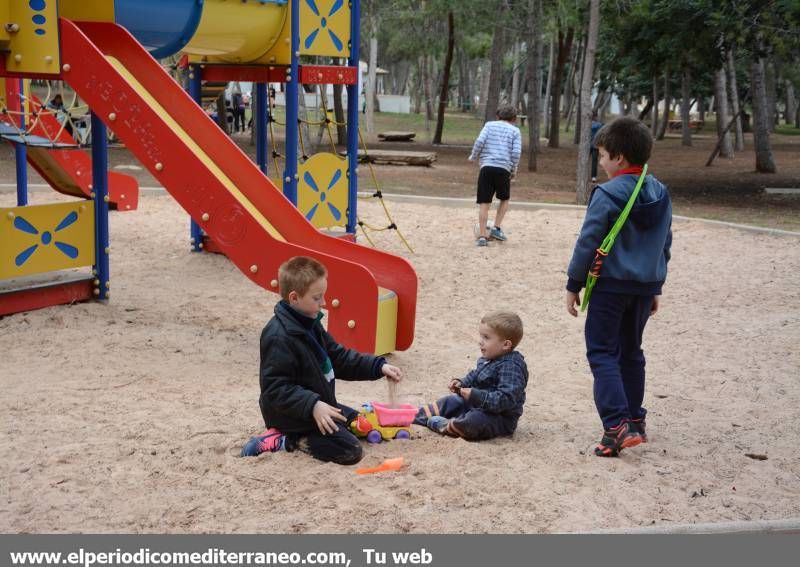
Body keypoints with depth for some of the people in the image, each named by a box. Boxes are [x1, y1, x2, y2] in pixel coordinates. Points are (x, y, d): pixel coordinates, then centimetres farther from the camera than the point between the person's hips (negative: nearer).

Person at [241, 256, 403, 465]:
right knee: (350, 451, -16)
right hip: (294, 414, -10)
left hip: (319, 405, 10)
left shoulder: (310, 325, 6)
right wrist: (313, 406, -36)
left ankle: (293, 437, 11)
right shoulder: (278, 338, -26)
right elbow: (275, 388, -27)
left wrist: (379, 366, 2)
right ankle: (284, 441, -9)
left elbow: (339, 357, 12)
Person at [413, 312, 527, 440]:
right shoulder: (486, 359, 4)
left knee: (474, 421, -37)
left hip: (500, 418, -10)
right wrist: (462, 383, 3)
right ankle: (417, 416, 17)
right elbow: (474, 376, 23)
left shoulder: (511, 367, -26)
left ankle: (446, 426, -15)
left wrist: (476, 396, -34)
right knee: (450, 401, 16)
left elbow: (505, 399, -33)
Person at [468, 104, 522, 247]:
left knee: (484, 203, 2)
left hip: (486, 167, 1)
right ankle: (496, 228, 12)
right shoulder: (515, 131, 12)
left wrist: (473, 157, 13)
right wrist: (514, 170, 12)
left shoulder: (489, 125, 14)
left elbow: (480, 141, -1)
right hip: (503, 169, -1)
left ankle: (482, 236, -2)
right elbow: (516, 152, 0)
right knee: (504, 199, 22)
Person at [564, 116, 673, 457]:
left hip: (610, 286, -7)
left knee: (602, 352, -1)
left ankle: (617, 425, -12)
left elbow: (588, 242, -13)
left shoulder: (607, 195, -15)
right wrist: (655, 288, 23)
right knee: (631, 352, 19)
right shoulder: (660, 195, 7)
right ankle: (635, 420, 26)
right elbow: (665, 245, 14)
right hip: (645, 286, 7)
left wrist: (573, 285, -4)